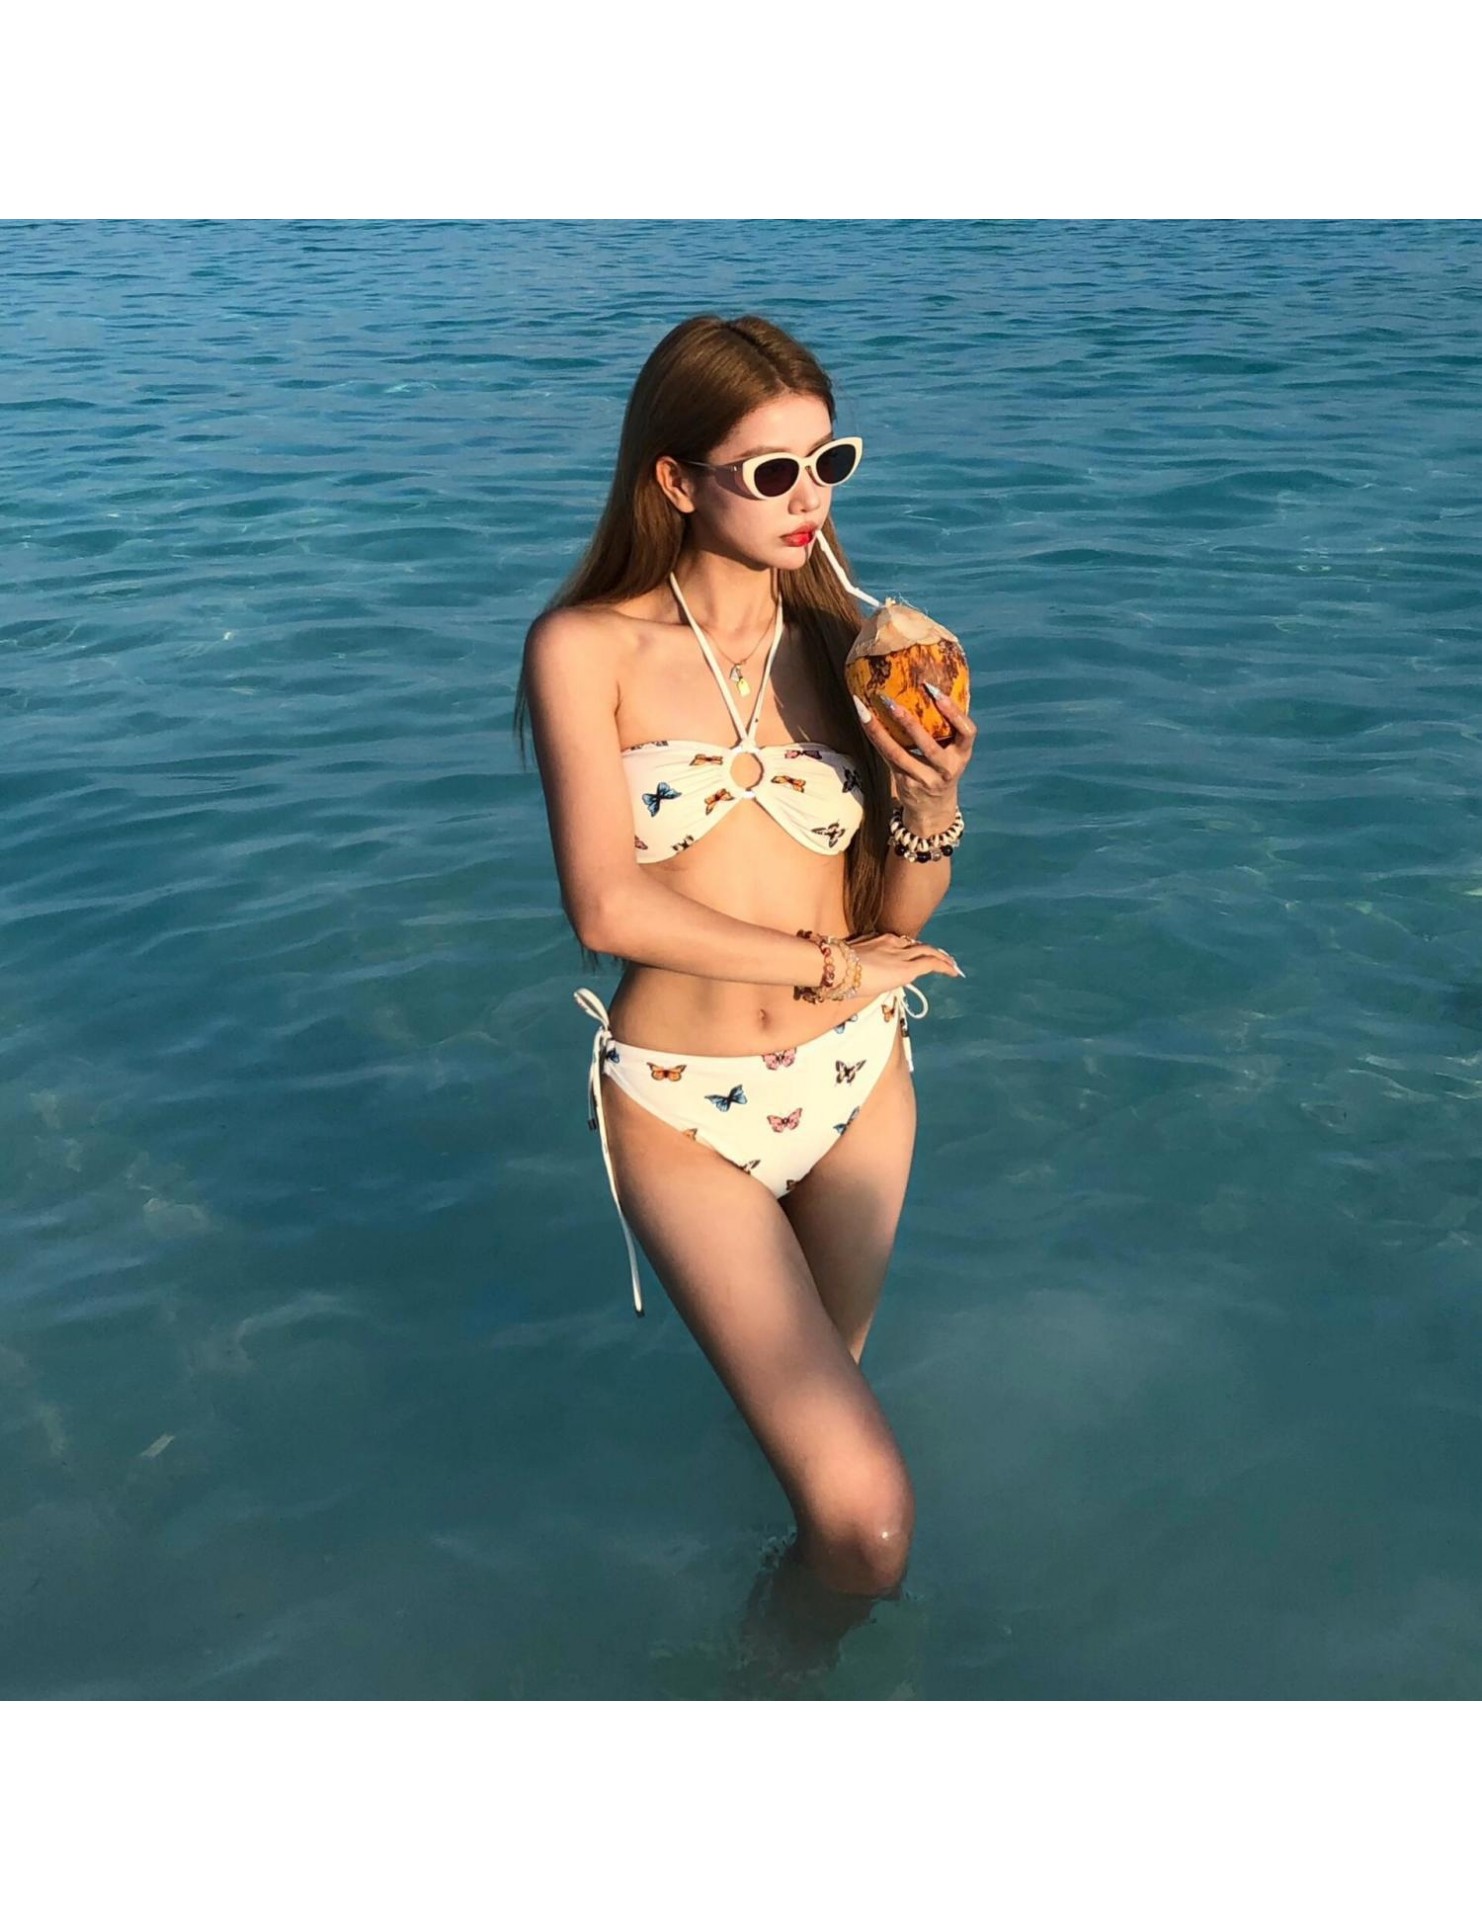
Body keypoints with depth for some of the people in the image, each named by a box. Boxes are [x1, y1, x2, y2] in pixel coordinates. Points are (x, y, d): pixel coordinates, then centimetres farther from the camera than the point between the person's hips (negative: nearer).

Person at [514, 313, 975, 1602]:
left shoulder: (851, 642, 2)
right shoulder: (589, 648, -8)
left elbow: (900, 918, 1)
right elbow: (607, 904, -16)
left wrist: (932, 809, -20)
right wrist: (831, 964, -9)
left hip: (856, 1080, 4)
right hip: (681, 1108, -4)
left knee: (817, 1388, 23)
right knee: (869, 1517, -8)